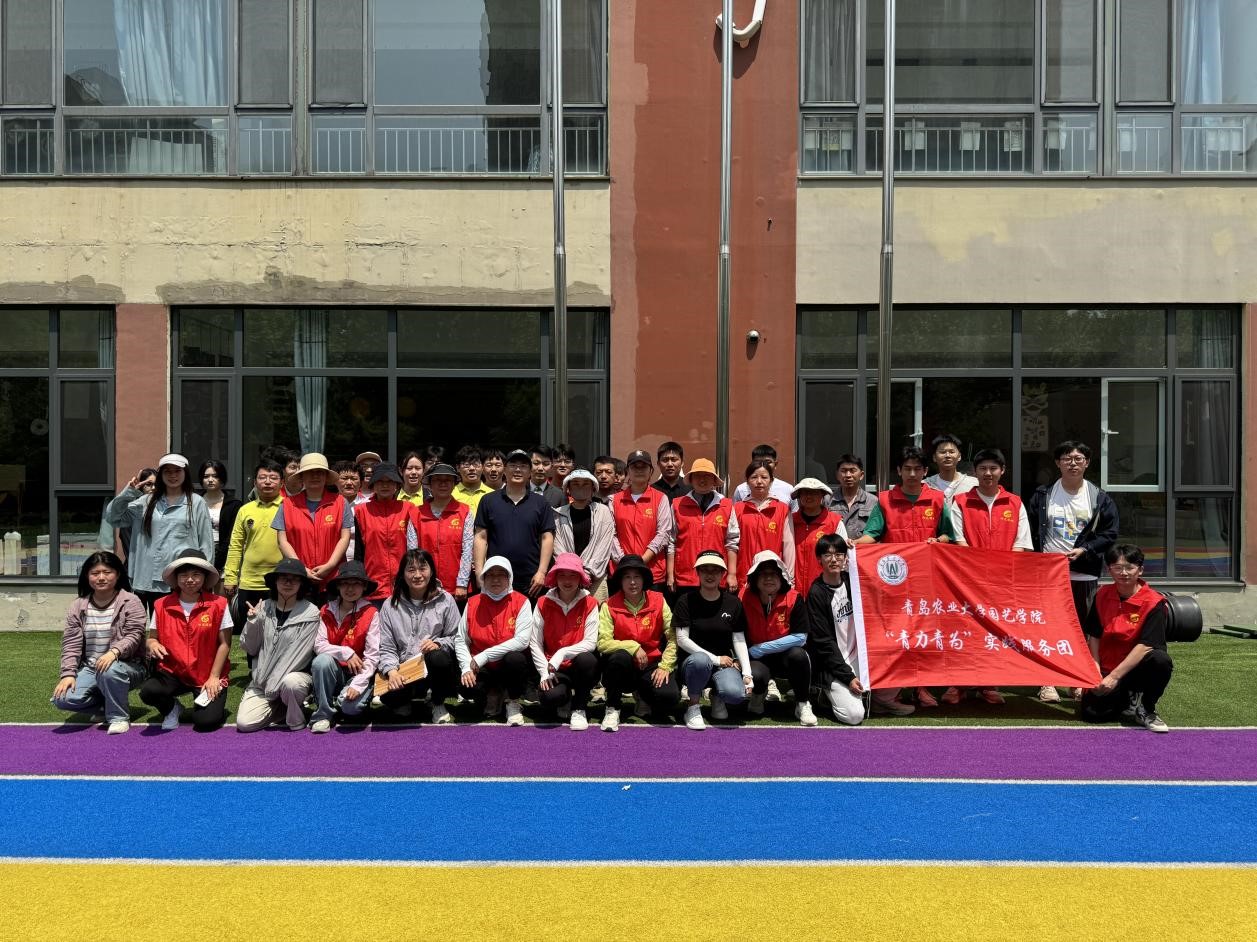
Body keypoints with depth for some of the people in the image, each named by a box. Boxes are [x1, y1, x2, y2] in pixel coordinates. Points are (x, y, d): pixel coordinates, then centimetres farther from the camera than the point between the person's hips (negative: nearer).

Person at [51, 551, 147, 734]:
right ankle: (109, 704, 5)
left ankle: (118, 716, -13)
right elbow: (71, 644, 3)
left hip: (127, 665, -4)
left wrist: (114, 651, -34)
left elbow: (134, 636, -14)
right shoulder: (78, 606, 6)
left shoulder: (131, 602, -6)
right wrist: (68, 674, -10)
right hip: (90, 668, 4)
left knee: (110, 671, -39)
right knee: (63, 698, -21)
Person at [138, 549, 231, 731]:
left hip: (208, 676, -2)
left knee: (206, 721, -21)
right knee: (148, 691, -29)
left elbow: (224, 644, -3)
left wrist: (214, 677, -8)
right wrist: (152, 644, -16)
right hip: (173, 672, 2)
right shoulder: (162, 606, 1)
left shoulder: (218, 605, -5)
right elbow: (151, 638, 8)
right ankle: (171, 709, 8)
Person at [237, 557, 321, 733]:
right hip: (262, 679, 3)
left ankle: (297, 723, -6)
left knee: (289, 683, -37)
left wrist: (275, 683, -17)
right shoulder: (264, 608, 2)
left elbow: (299, 654, -12)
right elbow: (250, 649, 6)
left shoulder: (310, 613, -8)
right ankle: (280, 707, 15)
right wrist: (252, 622, -11)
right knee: (244, 723, -14)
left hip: (296, 674, -3)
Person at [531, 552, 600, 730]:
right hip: (553, 669, 0)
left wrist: (562, 654, -25)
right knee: (549, 697, -32)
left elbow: (590, 642, -12)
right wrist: (545, 672, -14)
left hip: (579, 667, 0)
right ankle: (565, 699, 9)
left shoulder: (589, 604, -4)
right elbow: (535, 644, -2)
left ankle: (579, 708, -10)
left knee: (586, 659, -36)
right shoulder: (544, 603, 0)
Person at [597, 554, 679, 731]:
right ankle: (612, 708, -13)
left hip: (651, 666, 1)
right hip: (623, 669, -1)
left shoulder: (658, 601, -1)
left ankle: (644, 696, 11)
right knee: (620, 656, -36)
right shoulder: (610, 606, -6)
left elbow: (673, 637, -3)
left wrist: (665, 666, -11)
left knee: (670, 697, -27)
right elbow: (603, 643, -15)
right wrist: (633, 647, -22)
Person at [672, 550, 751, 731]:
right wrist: (715, 659, -12)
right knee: (700, 660, -40)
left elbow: (739, 641, 5)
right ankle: (693, 707, -12)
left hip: (725, 662, 2)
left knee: (736, 694, -30)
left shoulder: (733, 602, 7)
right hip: (693, 660, -2)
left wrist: (747, 672, -8)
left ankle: (717, 696, 10)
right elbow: (682, 639, -8)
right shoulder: (686, 600, -2)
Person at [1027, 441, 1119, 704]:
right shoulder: (1043, 495, 4)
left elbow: (1109, 534, 3)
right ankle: (1047, 682, 6)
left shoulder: (1100, 499, 5)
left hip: (1084, 575, 1)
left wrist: (1084, 550, -11)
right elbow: (1030, 532, 4)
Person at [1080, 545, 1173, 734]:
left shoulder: (1154, 603, -13)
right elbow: (1093, 637, 4)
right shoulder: (1102, 595, 1)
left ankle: (1145, 709, -8)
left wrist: (1114, 676, -24)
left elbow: (1146, 645, -20)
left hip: (1138, 668, -3)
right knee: (1091, 712, -19)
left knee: (1161, 660, -36)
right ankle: (1129, 701, 15)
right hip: (1107, 670, 3)